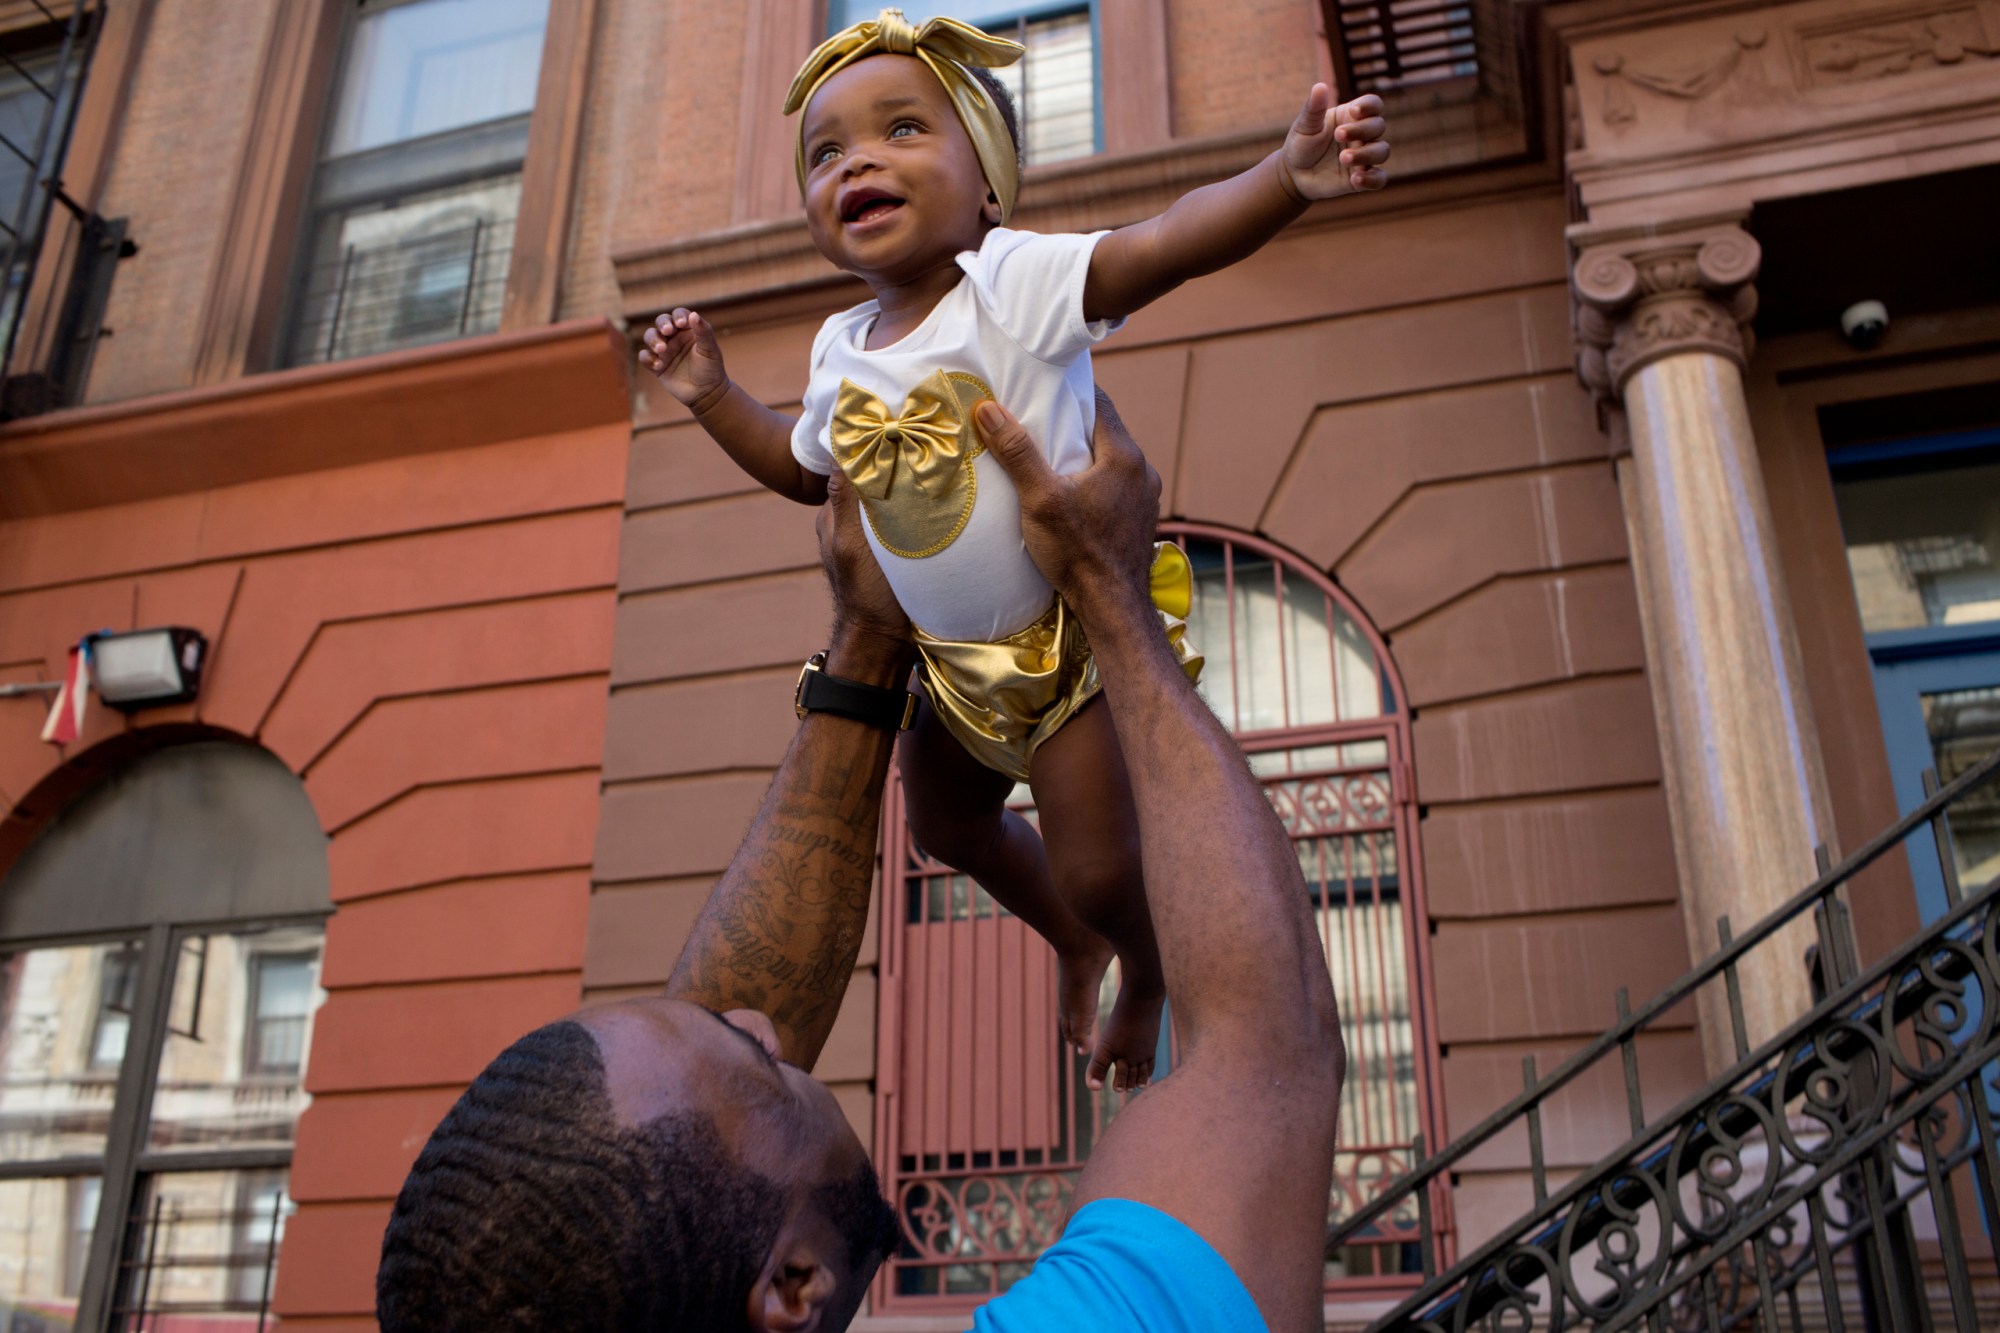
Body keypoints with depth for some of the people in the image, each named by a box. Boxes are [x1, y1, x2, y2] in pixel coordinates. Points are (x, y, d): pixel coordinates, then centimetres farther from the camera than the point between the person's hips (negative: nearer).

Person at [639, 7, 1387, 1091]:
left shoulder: (1014, 284, -21)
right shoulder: (840, 352, -1)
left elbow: (1166, 245, -37)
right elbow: (806, 471, 18)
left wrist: (1289, 177, -53)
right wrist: (713, 396, 5)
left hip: (1076, 635, -7)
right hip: (954, 663, 8)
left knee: (1096, 866, -7)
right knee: (946, 822, 25)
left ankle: (1149, 977, 32)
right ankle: (1076, 945, 55)